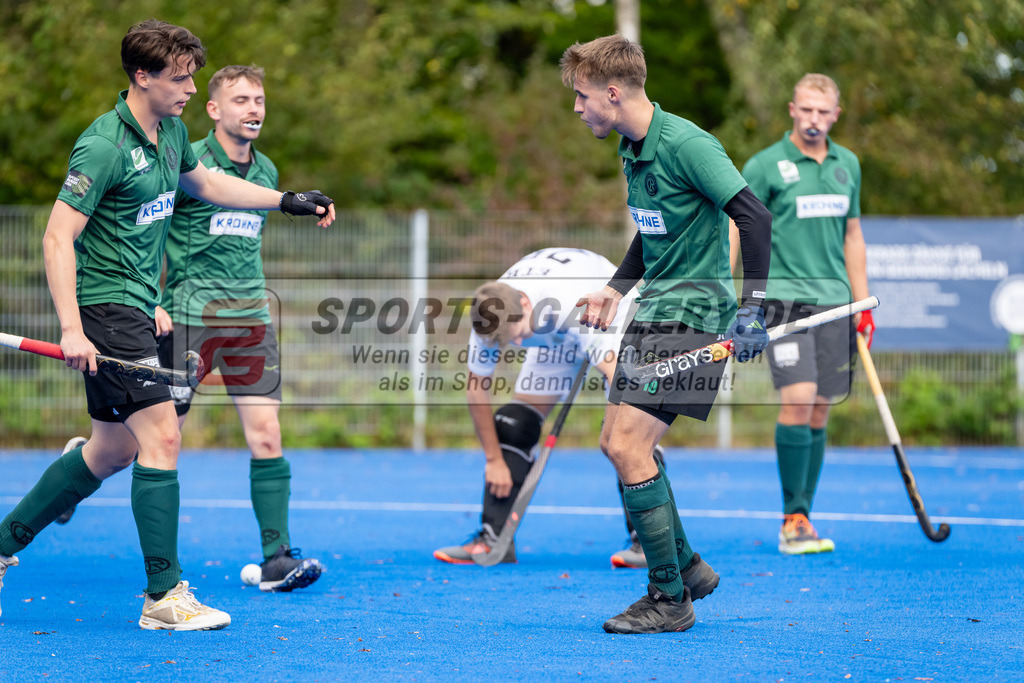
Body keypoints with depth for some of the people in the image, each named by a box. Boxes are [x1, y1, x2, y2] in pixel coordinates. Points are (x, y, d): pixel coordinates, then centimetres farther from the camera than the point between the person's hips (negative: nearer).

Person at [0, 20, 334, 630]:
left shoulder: (171, 132, 8)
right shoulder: (104, 146, -19)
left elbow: (203, 182, 29)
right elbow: (58, 237, -21)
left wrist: (287, 201, 27)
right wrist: (72, 329, -27)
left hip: (138, 307, 10)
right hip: (104, 306, -10)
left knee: (114, 449, 15)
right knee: (161, 436, -15)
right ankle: (164, 596, -12)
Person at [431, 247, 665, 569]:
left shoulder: (577, 304, -45)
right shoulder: (491, 316, -28)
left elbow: (615, 374, -48)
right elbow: (476, 386, -15)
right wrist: (493, 459, -13)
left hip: (614, 318, -5)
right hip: (554, 335, 5)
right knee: (513, 423, -9)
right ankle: (493, 538, -5)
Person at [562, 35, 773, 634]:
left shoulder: (686, 145, -18)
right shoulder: (632, 150, 11)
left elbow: (755, 218, -22)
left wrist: (753, 308, -25)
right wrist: (615, 289, 12)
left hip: (693, 312, -10)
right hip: (654, 308, 10)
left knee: (628, 445, -14)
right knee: (617, 441, 12)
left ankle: (670, 600, -5)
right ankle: (688, 568, 25)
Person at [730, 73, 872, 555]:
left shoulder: (847, 164, 12)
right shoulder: (765, 166, -4)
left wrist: (862, 303, 16)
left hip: (834, 300, 5)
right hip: (784, 296, -5)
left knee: (819, 412, 4)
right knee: (797, 402, -17)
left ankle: (801, 520, 12)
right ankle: (793, 520, -9)